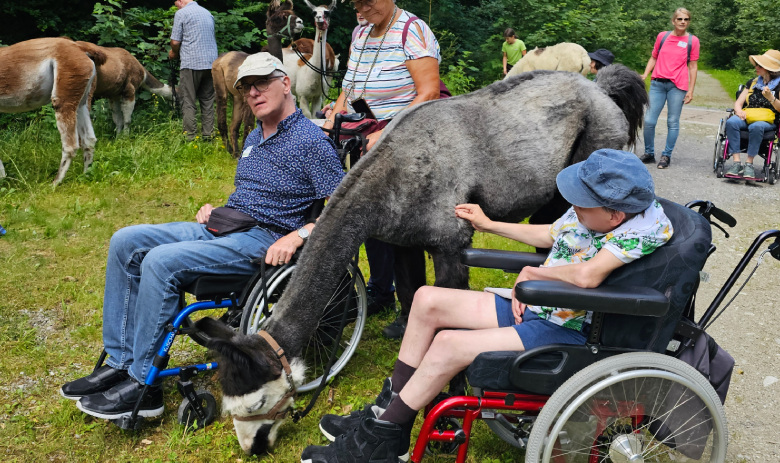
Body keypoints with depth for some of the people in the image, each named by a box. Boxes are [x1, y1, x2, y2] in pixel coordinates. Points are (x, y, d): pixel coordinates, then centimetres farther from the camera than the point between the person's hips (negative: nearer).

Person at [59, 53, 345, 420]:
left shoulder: (311, 141, -8)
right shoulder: (254, 138, 19)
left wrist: (297, 236, -26)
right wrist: (215, 209, 12)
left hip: (264, 240, -9)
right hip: (221, 228, 9)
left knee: (161, 261, -27)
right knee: (125, 242, -4)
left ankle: (142, 385, -17)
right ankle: (118, 362, -2)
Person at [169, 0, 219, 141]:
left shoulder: (181, 13, -3)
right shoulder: (208, 13, 16)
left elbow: (175, 41, -7)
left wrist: (174, 53, 16)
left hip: (191, 63, -6)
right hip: (211, 62, 6)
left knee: (188, 101, 0)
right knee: (207, 100, 11)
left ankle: (190, 136, -3)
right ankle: (208, 134, 10)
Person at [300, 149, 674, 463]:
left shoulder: (647, 227, -20)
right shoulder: (589, 210, 5)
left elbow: (587, 275, -33)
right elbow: (549, 235, 24)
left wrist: (532, 272, -16)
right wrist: (488, 225, 28)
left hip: (563, 332, -9)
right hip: (531, 306, 10)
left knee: (448, 344, -23)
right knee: (428, 299, 1)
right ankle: (389, 408, 7)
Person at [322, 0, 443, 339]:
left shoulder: (412, 30, -13)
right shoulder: (361, 35, 11)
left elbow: (428, 94, -21)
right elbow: (348, 89, 15)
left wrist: (386, 134, -27)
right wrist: (331, 120, -4)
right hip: (369, 145, 8)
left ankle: (413, 311, 8)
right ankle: (380, 294, 32)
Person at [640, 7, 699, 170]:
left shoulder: (692, 40, 5)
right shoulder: (662, 36, 10)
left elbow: (693, 66, 4)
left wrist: (691, 90, -1)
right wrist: (644, 75, 1)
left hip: (678, 86, -2)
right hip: (657, 83, 2)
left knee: (673, 123, 0)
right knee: (649, 120, -2)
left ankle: (666, 156, 11)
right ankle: (649, 153, 14)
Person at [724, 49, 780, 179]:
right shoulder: (753, 82, 21)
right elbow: (738, 102, 16)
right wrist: (739, 110, -8)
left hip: (768, 121, -4)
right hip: (747, 116, 4)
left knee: (756, 126, -40)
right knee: (731, 122, -30)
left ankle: (749, 164, -29)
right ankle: (737, 163, -34)